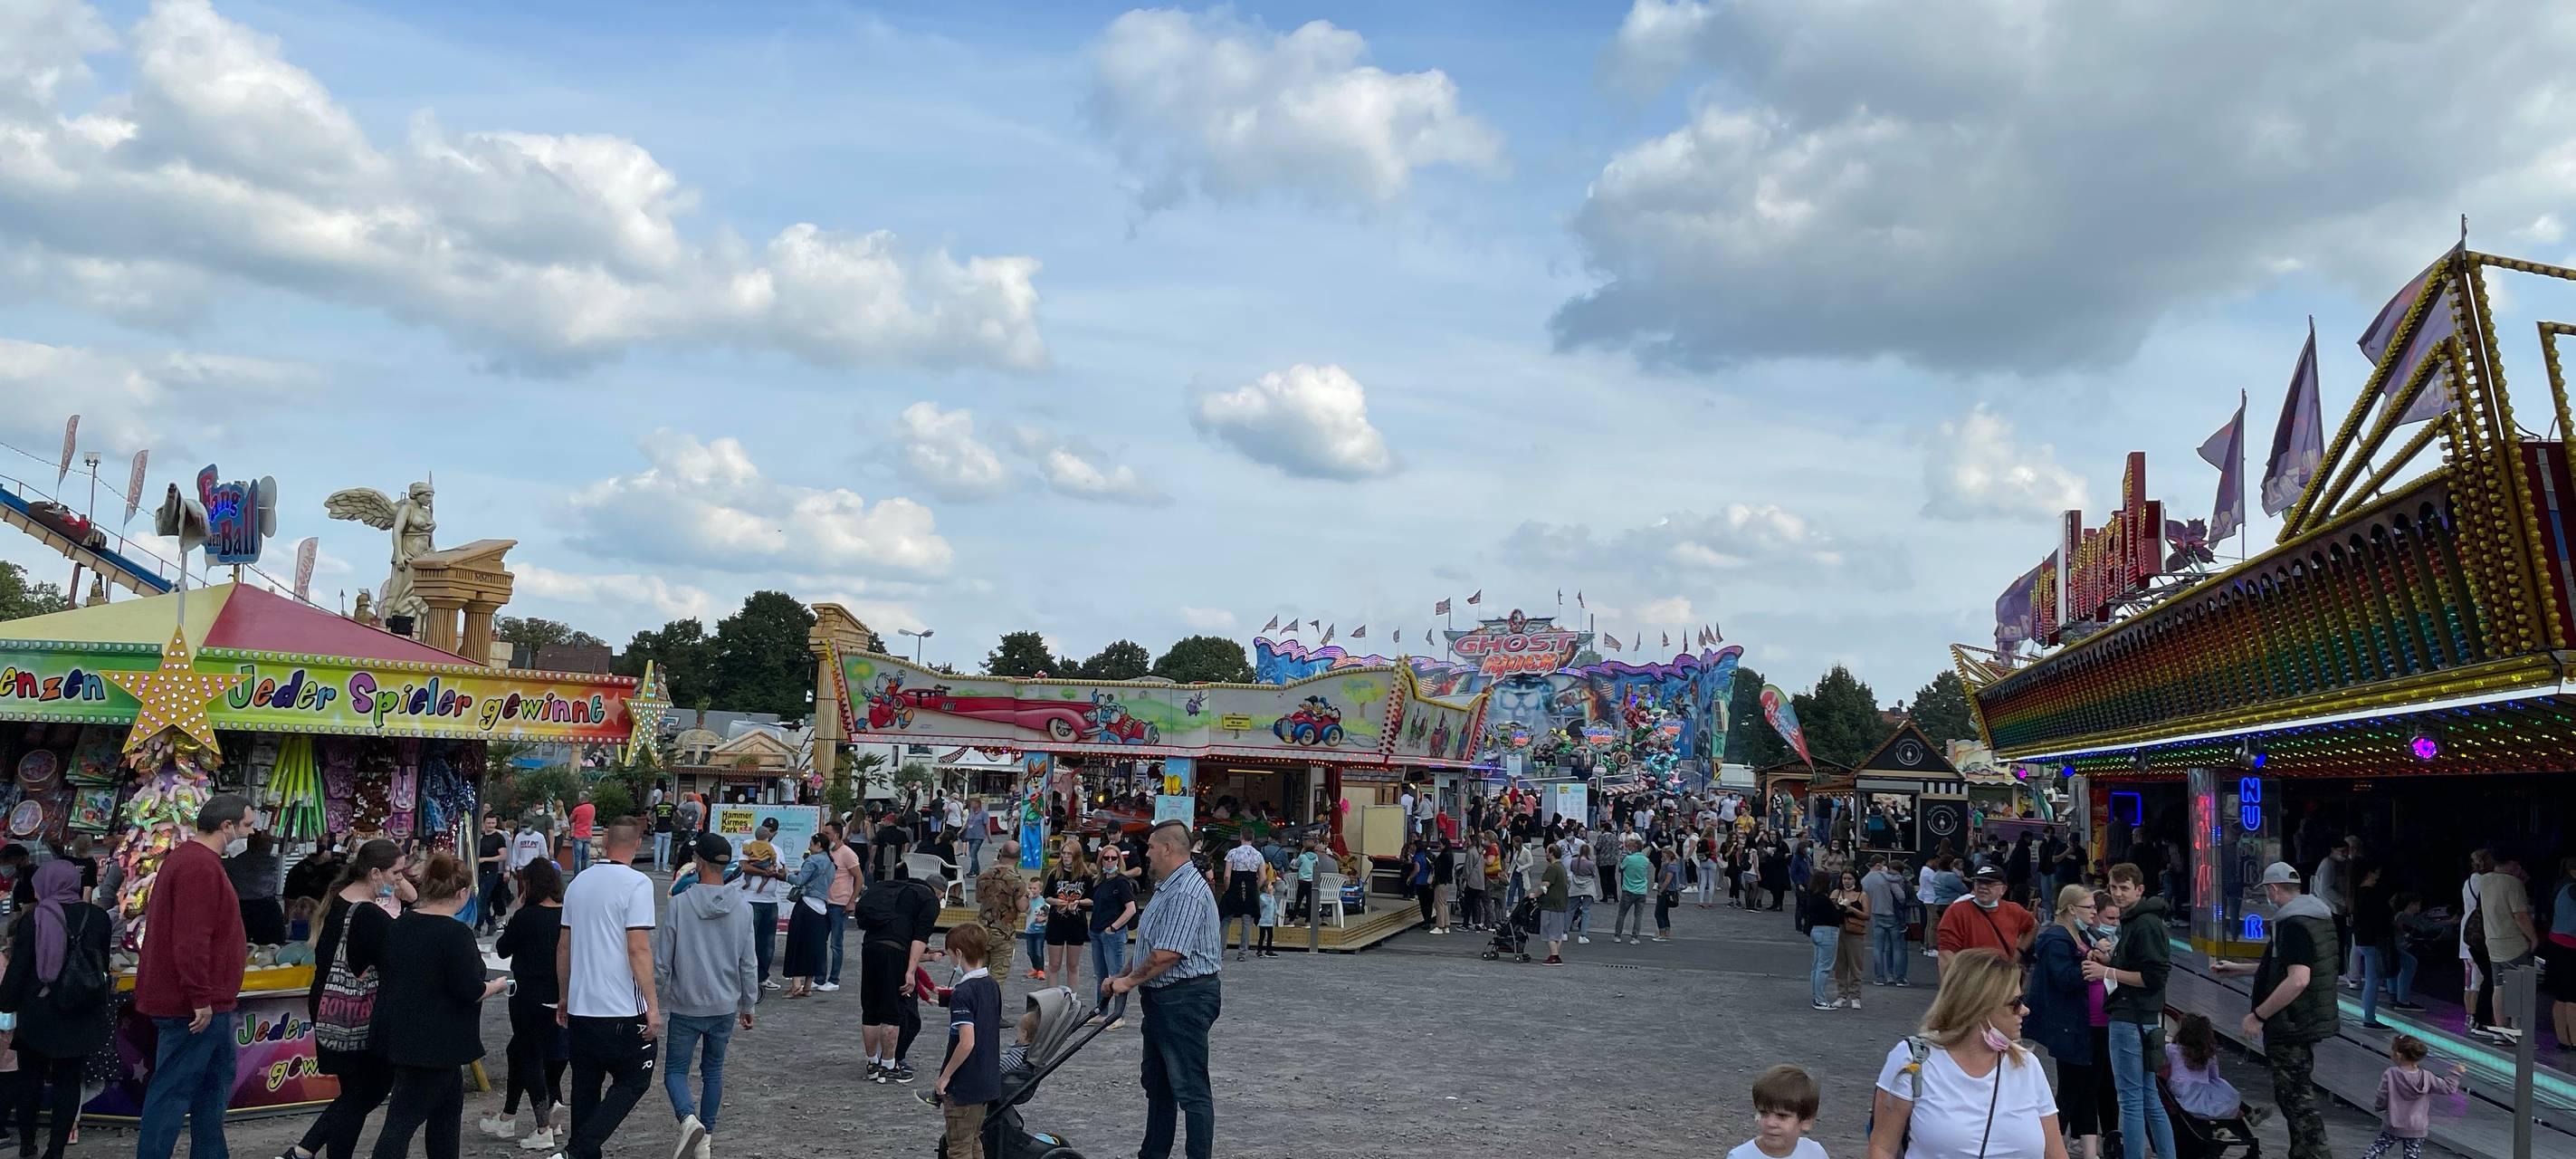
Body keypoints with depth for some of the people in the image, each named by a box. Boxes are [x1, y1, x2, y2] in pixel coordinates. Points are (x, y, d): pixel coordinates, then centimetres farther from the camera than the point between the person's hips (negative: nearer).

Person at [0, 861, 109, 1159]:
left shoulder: (33, 919, -9)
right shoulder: (97, 917, -2)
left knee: (30, 1077, 16)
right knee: (68, 1079, 7)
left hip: (38, 1012, -1)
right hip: (81, 1014, 1)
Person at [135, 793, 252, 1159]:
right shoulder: (200, 866, -20)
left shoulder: (186, 858, 15)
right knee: (174, 1090, -4)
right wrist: (201, 998, -23)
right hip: (194, 1005, -11)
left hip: (207, 1003, 11)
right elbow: (190, 939, -25)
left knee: (218, 1075, 18)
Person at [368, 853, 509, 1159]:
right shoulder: (456, 933, -19)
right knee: (403, 1120, -4)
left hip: (400, 1035, 8)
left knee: (448, 1108, 19)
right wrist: (497, 985, 0)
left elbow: (400, 976, 17)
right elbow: (470, 991, -19)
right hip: (433, 1043, -8)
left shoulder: (400, 925, 6)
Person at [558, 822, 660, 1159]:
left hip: (580, 1006, 7)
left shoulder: (578, 882, 9)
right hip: (623, 1008, -6)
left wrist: (565, 997, 24)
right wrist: (653, 1005, -14)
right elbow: (639, 949, -17)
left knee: (585, 1086, 15)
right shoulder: (636, 884, -12)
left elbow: (563, 947, 14)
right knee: (633, 1081, 5)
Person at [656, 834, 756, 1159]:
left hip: (685, 1007, -3)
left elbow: (662, 961, -8)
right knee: (713, 1071, 17)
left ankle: (689, 1119, -17)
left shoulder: (680, 905, -12)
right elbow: (748, 964, 3)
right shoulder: (742, 909, -3)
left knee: (675, 1070, 8)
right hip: (725, 1006, 3)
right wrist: (748, 1004, 15)